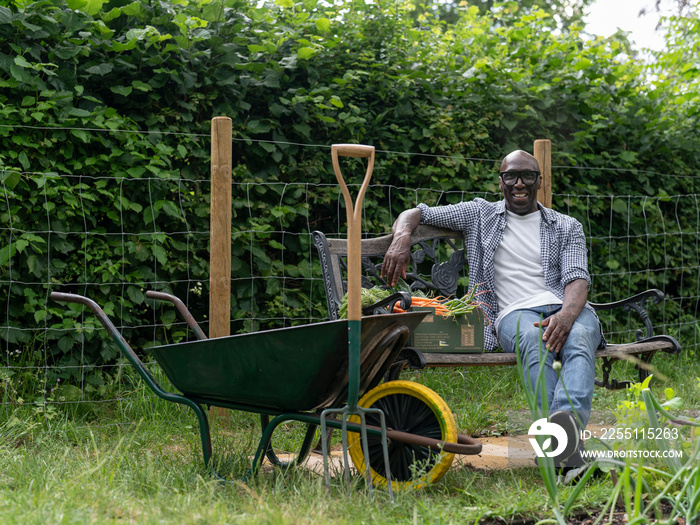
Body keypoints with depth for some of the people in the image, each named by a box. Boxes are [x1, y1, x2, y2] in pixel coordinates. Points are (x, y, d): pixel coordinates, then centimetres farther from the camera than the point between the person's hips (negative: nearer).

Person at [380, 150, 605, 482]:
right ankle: (569, 448, -54)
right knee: (534, 339, -38)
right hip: (514, 315, -2)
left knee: (579, 339, -36)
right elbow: (416, 213, 20)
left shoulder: (567, 227, 20)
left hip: (565, 309, 2)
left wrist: (566, 315, -21)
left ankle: (569, 416, -64)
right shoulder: (480, 215, 21)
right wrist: (402, 238, -7)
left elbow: (578, 280, 4)